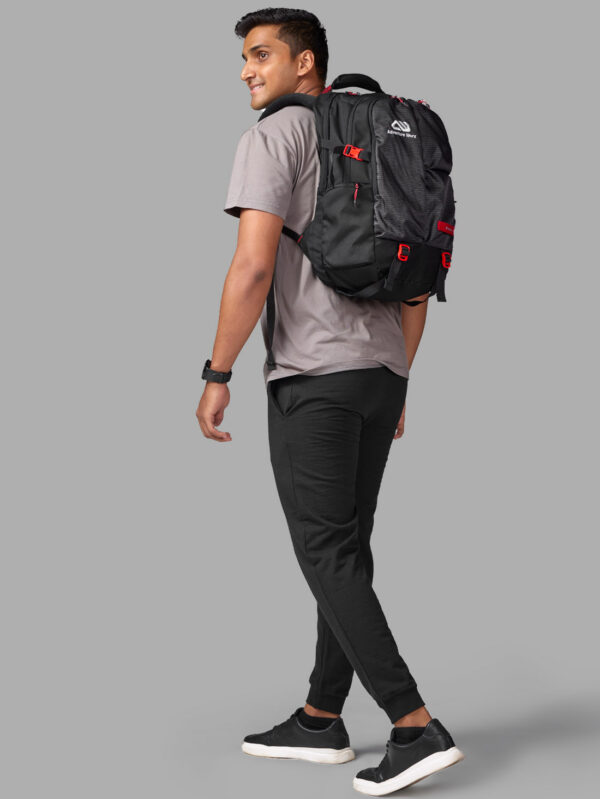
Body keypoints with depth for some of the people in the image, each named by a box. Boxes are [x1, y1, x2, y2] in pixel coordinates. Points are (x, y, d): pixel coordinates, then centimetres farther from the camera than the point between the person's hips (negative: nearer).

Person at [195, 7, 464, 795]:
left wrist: (216, 378, -11)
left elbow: (253, 266, -18)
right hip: (380, 374, 8)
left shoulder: (272, 138, -7)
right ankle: (320, 719, 22)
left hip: (311, 373, -8)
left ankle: (417, 728, -10)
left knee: (327, 557, -4)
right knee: (344, 546, 14)